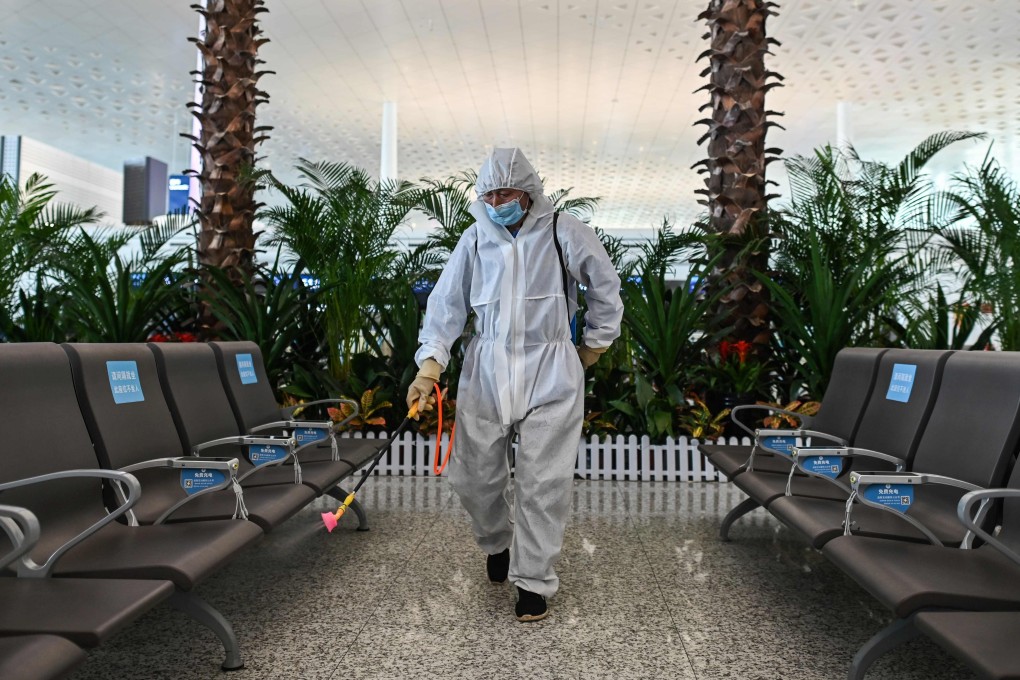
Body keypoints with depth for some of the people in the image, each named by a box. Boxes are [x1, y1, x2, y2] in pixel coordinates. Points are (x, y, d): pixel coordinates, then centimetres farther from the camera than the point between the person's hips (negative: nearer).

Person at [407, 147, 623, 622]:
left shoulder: (564, 234, -4)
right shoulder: (475, 239, 2)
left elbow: (606, 288, 9)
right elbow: (447, 302, -2)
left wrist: (594, 346, 13)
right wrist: (429, 365, -15)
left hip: (550, 373, -2)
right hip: (485, 372, 3)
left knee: (542, 482, 1)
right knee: (474, 476, 8)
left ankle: (533, 580, 19)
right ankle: (497, 543, 39)